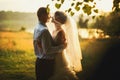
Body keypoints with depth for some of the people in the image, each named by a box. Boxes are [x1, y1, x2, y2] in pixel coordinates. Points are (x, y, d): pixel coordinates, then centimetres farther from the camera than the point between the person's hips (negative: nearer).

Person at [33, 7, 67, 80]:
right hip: (46, 63, -9)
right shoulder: (44, 30, -21)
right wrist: (61, 47, -15)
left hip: (39, 61, 9)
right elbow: (47, 50, -24)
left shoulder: (37, 28, 8)